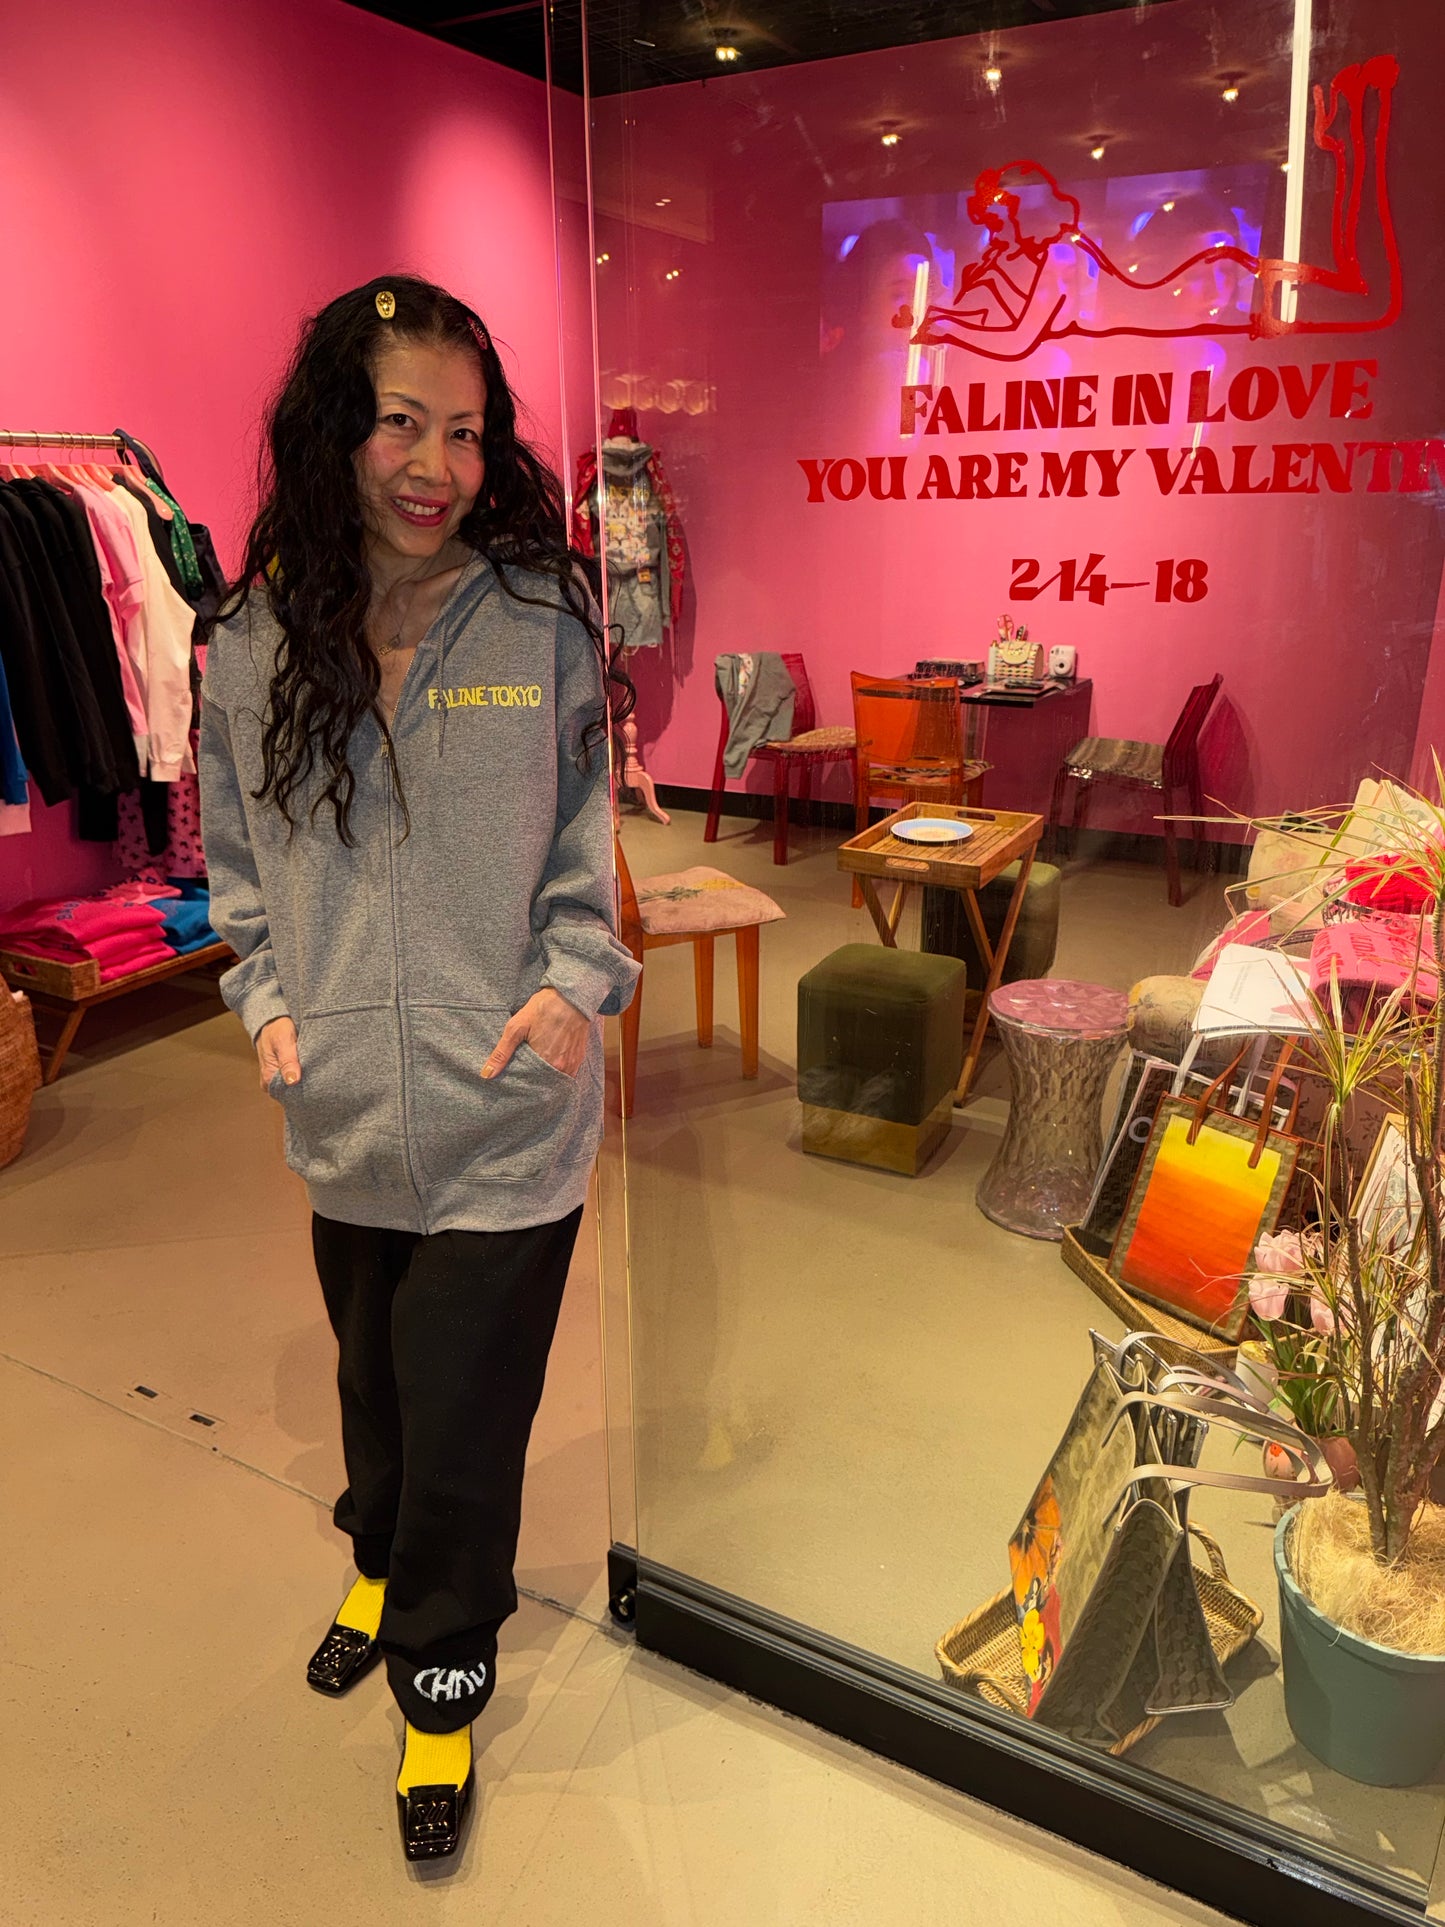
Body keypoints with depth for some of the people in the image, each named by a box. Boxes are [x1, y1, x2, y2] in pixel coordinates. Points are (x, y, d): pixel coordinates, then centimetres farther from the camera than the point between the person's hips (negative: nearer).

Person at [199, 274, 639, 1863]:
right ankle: (386, 1561, 58)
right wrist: (265, 1000, 1)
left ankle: (442, 1680, 38)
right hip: (340, 1117, 4)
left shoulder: (543, 625, -7)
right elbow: (237, 861, 12)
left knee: (463, 1420, 9)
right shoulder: (252, 648, 1)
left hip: (504, 1118, -3)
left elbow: (598, 844, 0)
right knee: (374, 1376, 26)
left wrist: (578, 982, -13)